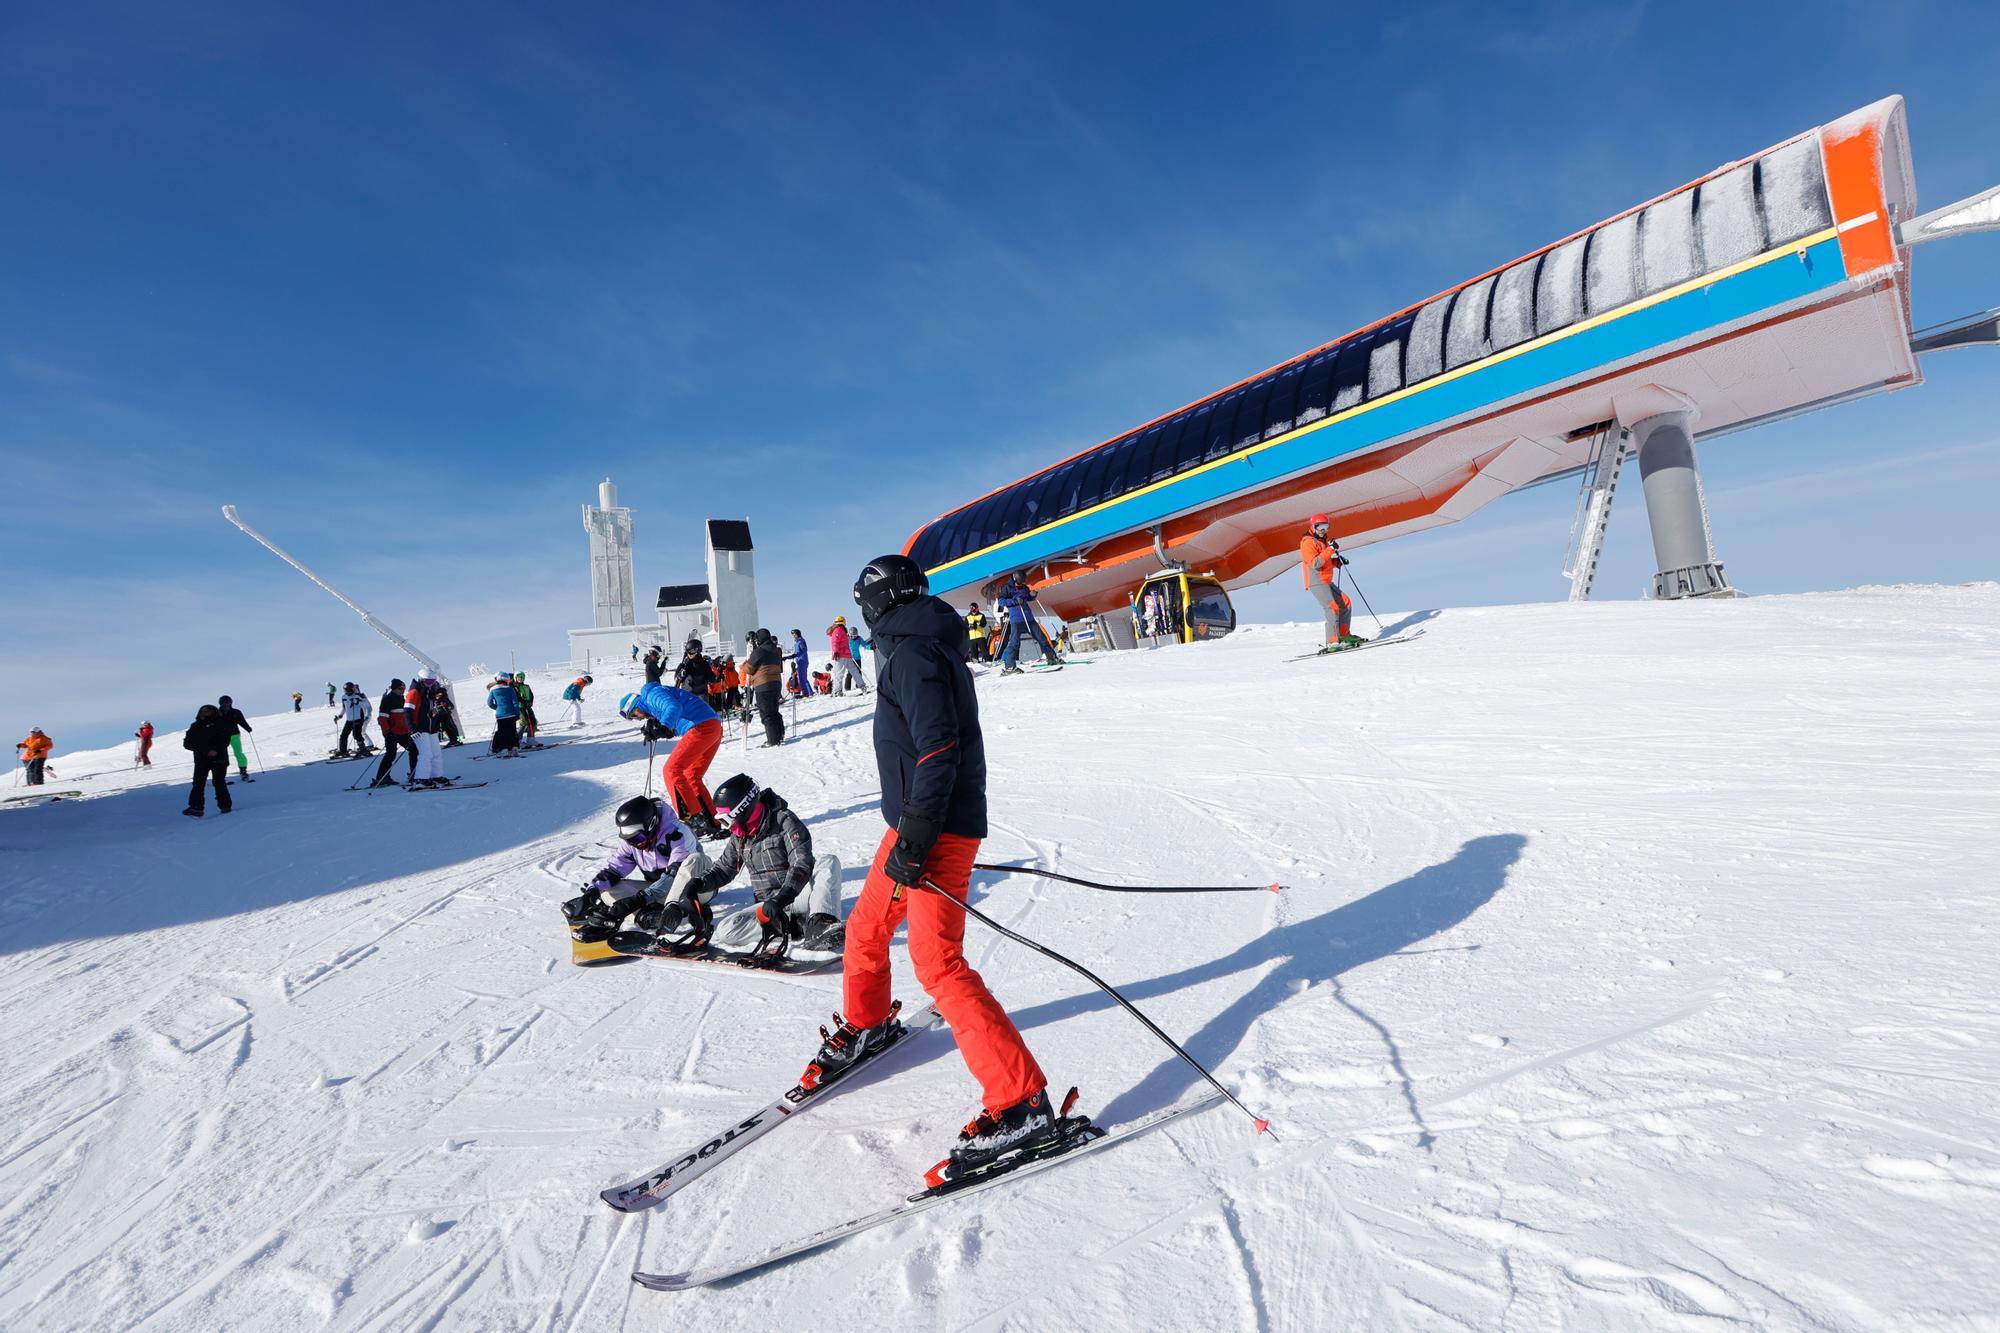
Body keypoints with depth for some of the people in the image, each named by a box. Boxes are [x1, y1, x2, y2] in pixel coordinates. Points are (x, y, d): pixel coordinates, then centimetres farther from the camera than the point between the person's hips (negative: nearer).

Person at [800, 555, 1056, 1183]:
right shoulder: (927, 644, 17)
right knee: (866, 928, 20)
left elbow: (938, 747, -24)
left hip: (938, 830, -10)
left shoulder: (910, 651, -15)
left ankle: (1022, 1103, -7)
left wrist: (915, 836, -23)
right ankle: (866, 1027, 45)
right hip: (915, 824, 10)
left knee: (937, 962, -12)